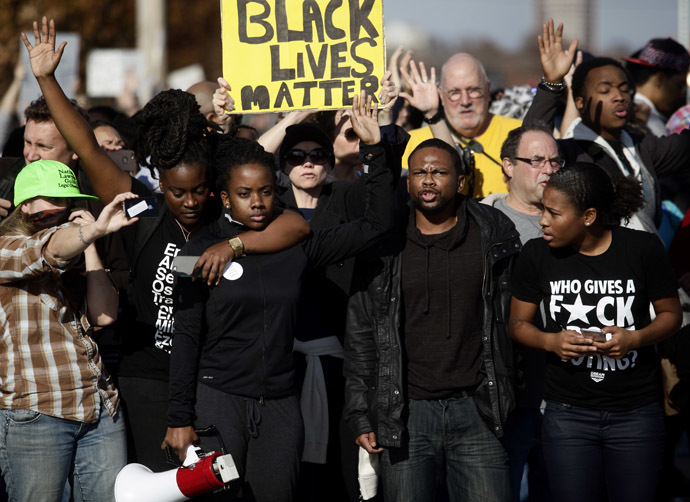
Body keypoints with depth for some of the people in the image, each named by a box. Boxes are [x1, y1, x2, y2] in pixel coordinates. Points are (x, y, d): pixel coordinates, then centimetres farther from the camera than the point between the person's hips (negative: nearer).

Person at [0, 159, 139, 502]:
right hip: (35, 413, -6)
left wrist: (89, 246, 4)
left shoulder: (75, 259, 20)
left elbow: (104, 315, 6)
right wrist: (94, 230, -42)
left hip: (101, 410, 6)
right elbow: (50, 250, -23)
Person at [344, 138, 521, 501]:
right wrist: (360, 415, 3)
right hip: (405, 413, 0)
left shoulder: (494, 236, 6)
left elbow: (515, 321, 9)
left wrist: (512, 401, 3)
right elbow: (360, 334, 8)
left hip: (476, 409, 0)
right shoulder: (385, 245, 4)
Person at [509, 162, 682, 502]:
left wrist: (636, 338, -17)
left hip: (636, 412, -1)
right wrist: (551, 341, -15)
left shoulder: (643, 249, -8)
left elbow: (670, 314, 3)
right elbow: (518, 323, 6)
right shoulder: (537, 255, -3)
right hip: (568, 412, 1)